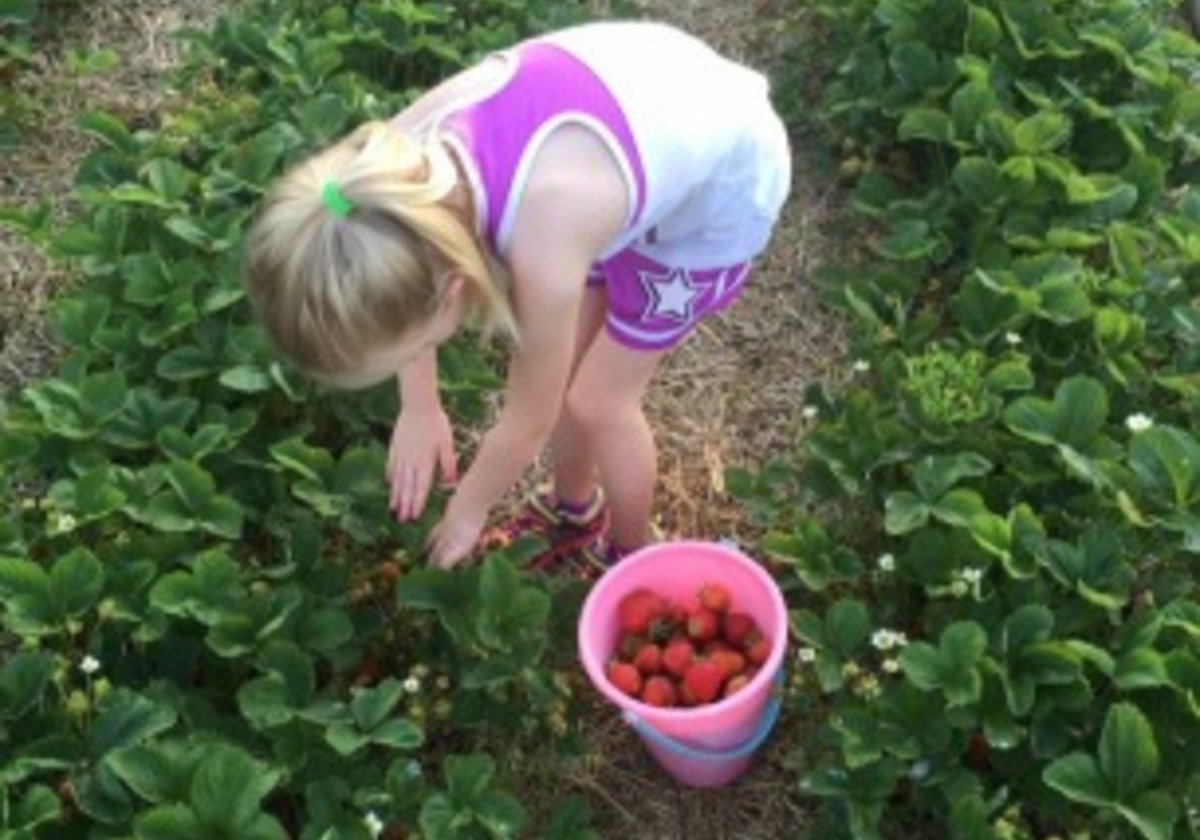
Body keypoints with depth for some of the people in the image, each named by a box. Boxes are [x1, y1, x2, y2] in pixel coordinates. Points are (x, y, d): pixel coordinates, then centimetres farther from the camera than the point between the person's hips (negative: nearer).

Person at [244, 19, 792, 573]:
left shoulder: (545, 253, -42)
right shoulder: (403, 151, -27)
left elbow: (529, 422, -19)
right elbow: (409, 293, 0)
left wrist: (468, 511, -2)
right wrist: (419, 406, 5)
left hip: (720, 186, -5)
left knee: (598, 401, 6)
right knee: (555, 371, 14)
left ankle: (629, 558, 35)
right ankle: (573, 512, 44)